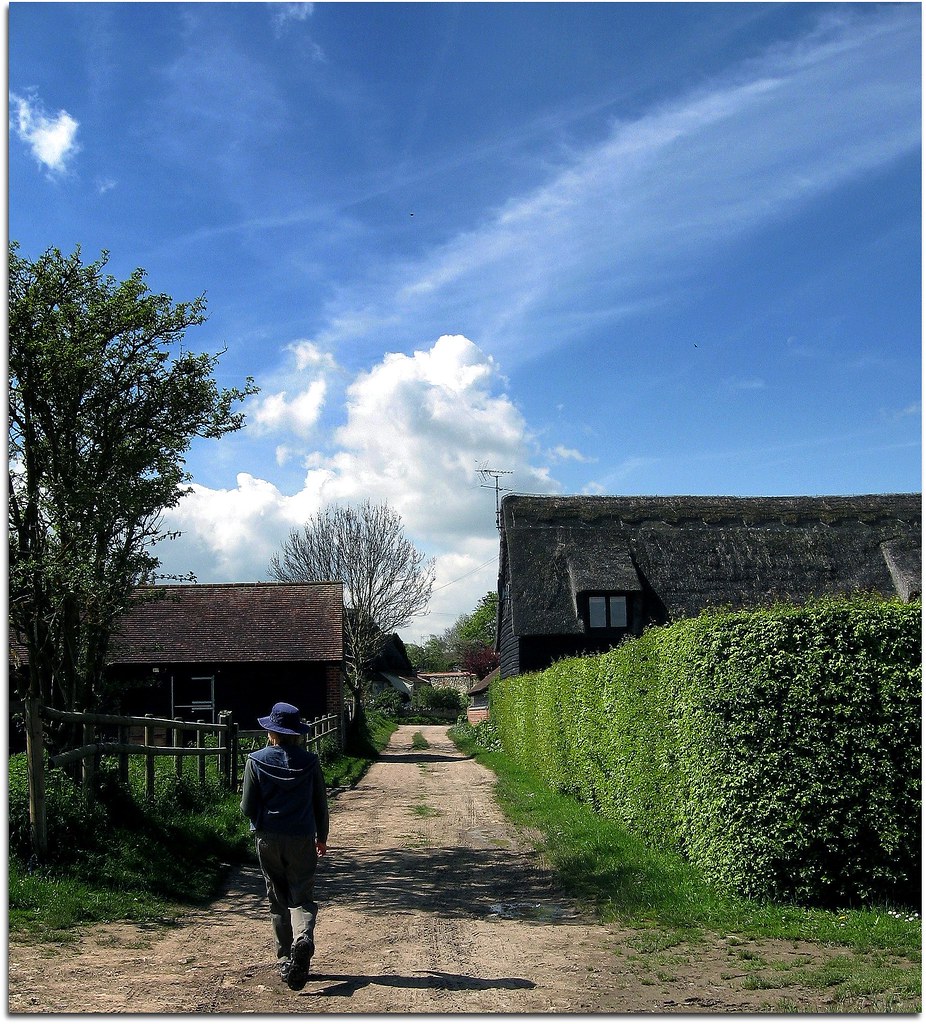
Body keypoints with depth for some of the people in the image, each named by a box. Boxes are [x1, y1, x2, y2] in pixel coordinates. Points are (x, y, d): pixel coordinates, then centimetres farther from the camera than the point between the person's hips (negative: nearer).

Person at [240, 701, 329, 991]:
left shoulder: (256, 761, -6)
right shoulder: (310, 761, -3)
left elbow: (247, 808, -4)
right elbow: (321, 804, 5)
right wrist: (322, 836, 19)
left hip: (268, 839, 1)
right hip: (302, 839, 0)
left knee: (278, 901, 14)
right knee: (302, 897, 4)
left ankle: (285, 961, 18)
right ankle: (303, 938, -24)